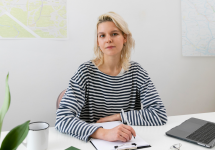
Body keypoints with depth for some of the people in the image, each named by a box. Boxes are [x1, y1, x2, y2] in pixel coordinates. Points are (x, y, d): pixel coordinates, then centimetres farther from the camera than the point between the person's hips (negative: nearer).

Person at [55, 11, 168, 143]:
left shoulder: (136, 71, -1)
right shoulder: (86, 72, -10)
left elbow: (160, 114, -5)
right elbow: (62, 118, -20)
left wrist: (117, 116, -12)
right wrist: (104, 133, -34)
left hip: (128, 142, 2)